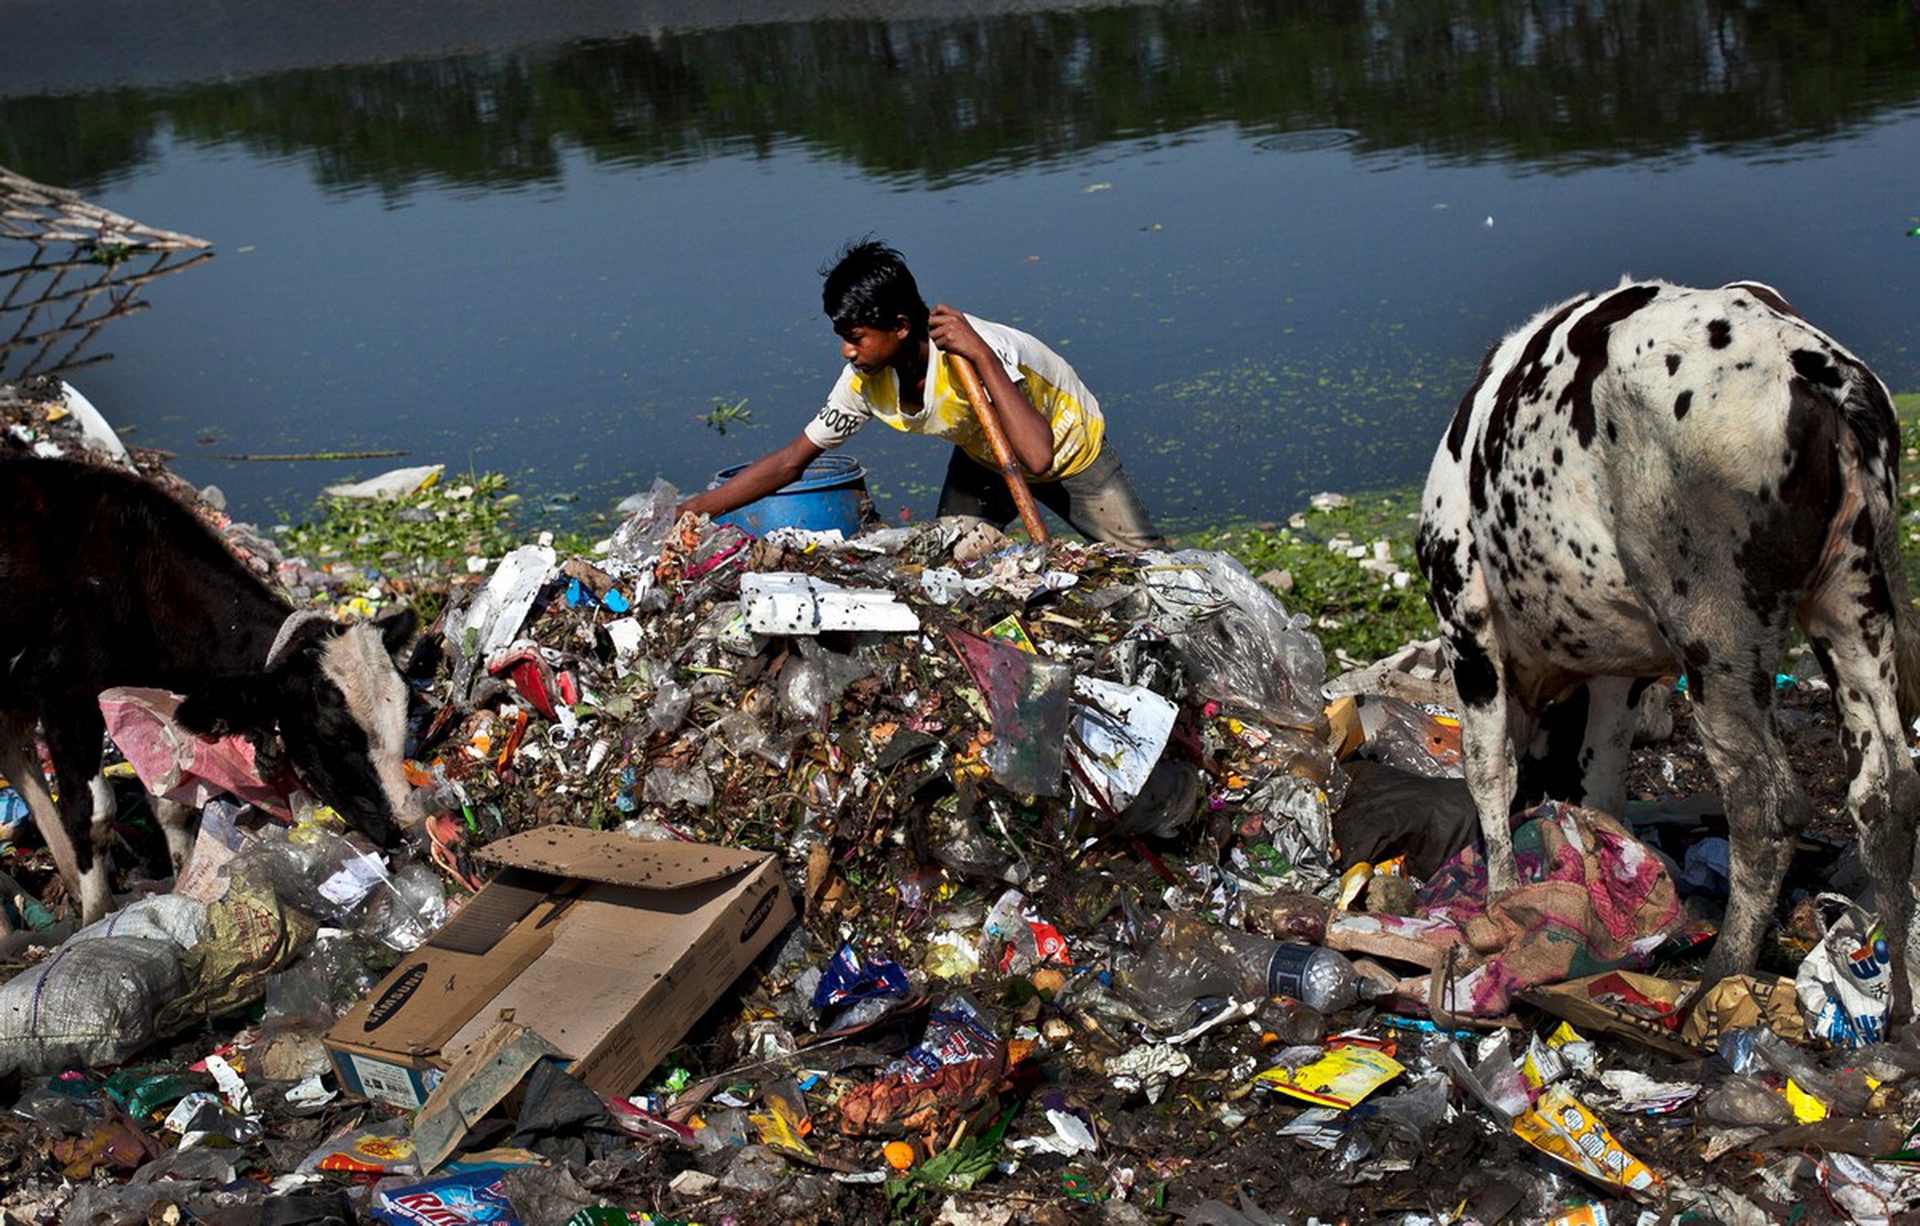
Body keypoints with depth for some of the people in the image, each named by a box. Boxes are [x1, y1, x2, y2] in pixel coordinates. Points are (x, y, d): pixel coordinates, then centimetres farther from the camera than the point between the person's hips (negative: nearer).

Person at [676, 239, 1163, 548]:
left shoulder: (976, 352, -40)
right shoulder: (868, 379, -22)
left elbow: (1036, 457, -52)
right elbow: (789, 462, -13)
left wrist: (981, 355, -52)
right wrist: (686, 512, -19)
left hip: (1071, 451, -5)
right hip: (983, 459, 5)